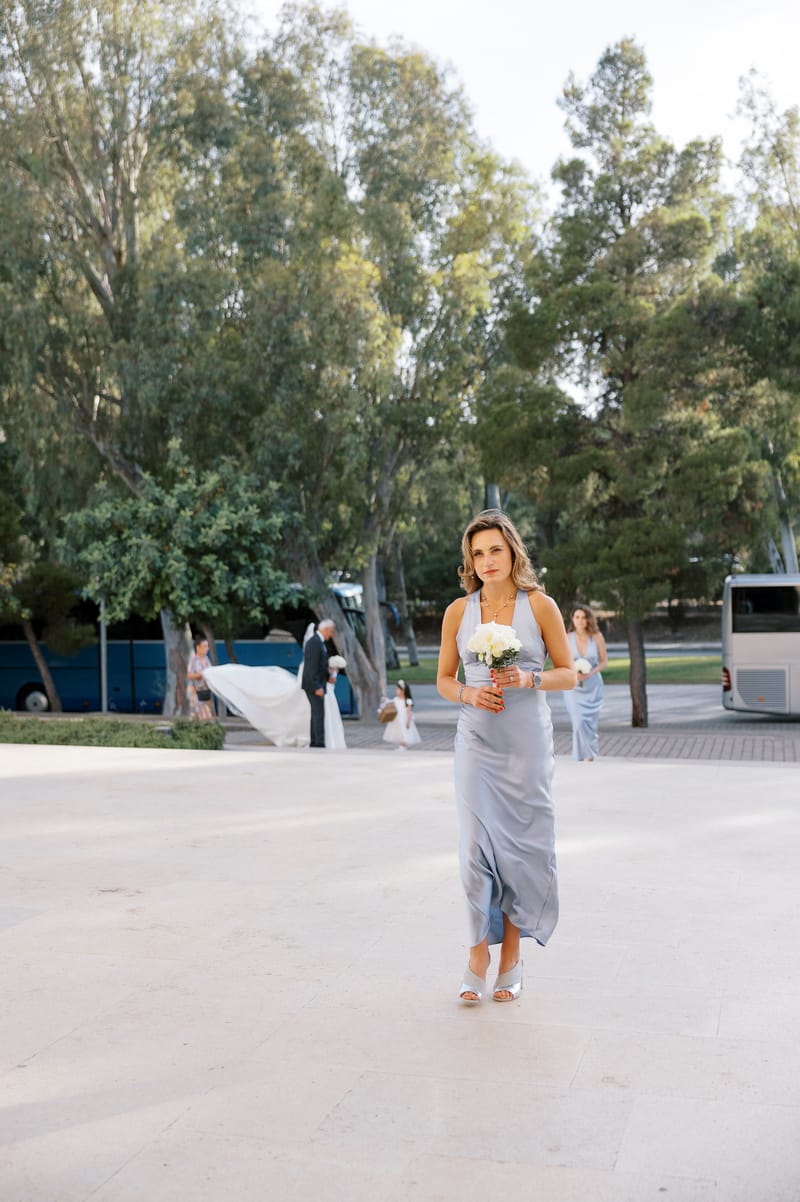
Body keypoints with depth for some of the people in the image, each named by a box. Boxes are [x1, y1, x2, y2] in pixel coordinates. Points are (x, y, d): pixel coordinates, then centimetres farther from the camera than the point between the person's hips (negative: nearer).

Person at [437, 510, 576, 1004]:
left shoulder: (540, 605, -1)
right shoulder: (458, 611, 5)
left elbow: (569, 674, 3)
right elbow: (444, 679, 11)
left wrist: (527, 679, -15)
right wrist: (469, 694, -9)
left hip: (527, 741, -1)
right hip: (477, 741, 1)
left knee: (521, 846, 2)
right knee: (477, 846, -2)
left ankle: (511, 958, 16)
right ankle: (479, 954, 11)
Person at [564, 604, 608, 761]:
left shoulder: (597, 637, -4)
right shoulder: (567, 638, -3)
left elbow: (604, 661, 2)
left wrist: (591, 672, -14)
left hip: (593, 685, 0)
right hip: (573, 686, 0)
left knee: (590, 722, 4)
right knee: (579, 722, -9)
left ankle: (591, 754, 24)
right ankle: (581, 755, 5)